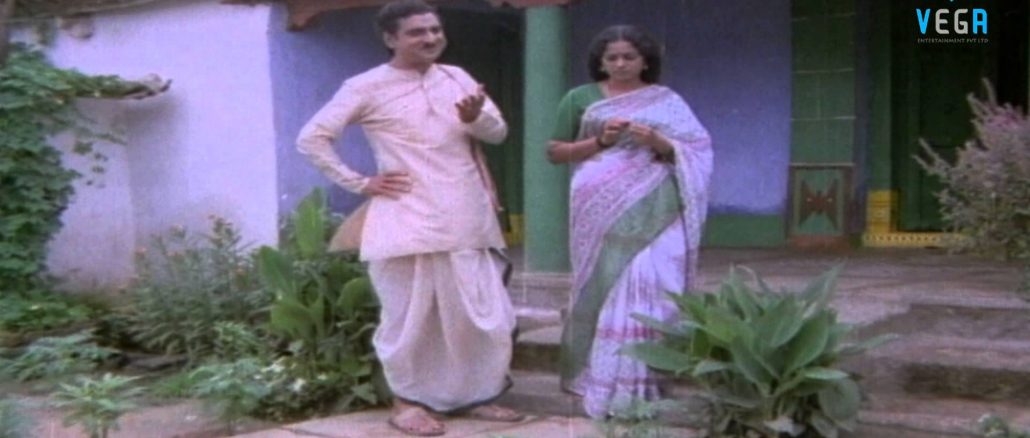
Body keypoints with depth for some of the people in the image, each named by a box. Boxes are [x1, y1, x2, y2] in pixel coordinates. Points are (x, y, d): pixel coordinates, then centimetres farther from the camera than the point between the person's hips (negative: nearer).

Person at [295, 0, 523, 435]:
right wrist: (360, 183, -7)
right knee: (410, 315, 1)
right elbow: (311, 138, -5)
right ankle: (407, 401, 16)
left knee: (485, 314, 6)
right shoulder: (367, 87, -4)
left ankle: (476, 395, 22)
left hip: (467, 221, 5)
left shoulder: (456, 77, 11)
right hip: (408, 224, -5)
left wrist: (475, 118, -12)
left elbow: (499, 131, 11)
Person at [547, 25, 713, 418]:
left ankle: (637, 381, -3)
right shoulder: (580, 98, 10)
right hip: (602, 209, 0)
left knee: (646, 287, -9)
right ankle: (602, 380, 5)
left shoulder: (667, 100, 11)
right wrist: (599, 141, -6)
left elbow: (696, 151, 8)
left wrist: (658, 143, -11)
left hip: (652, 210, 0)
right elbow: (555, 152, 8)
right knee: (605, 288, -2)